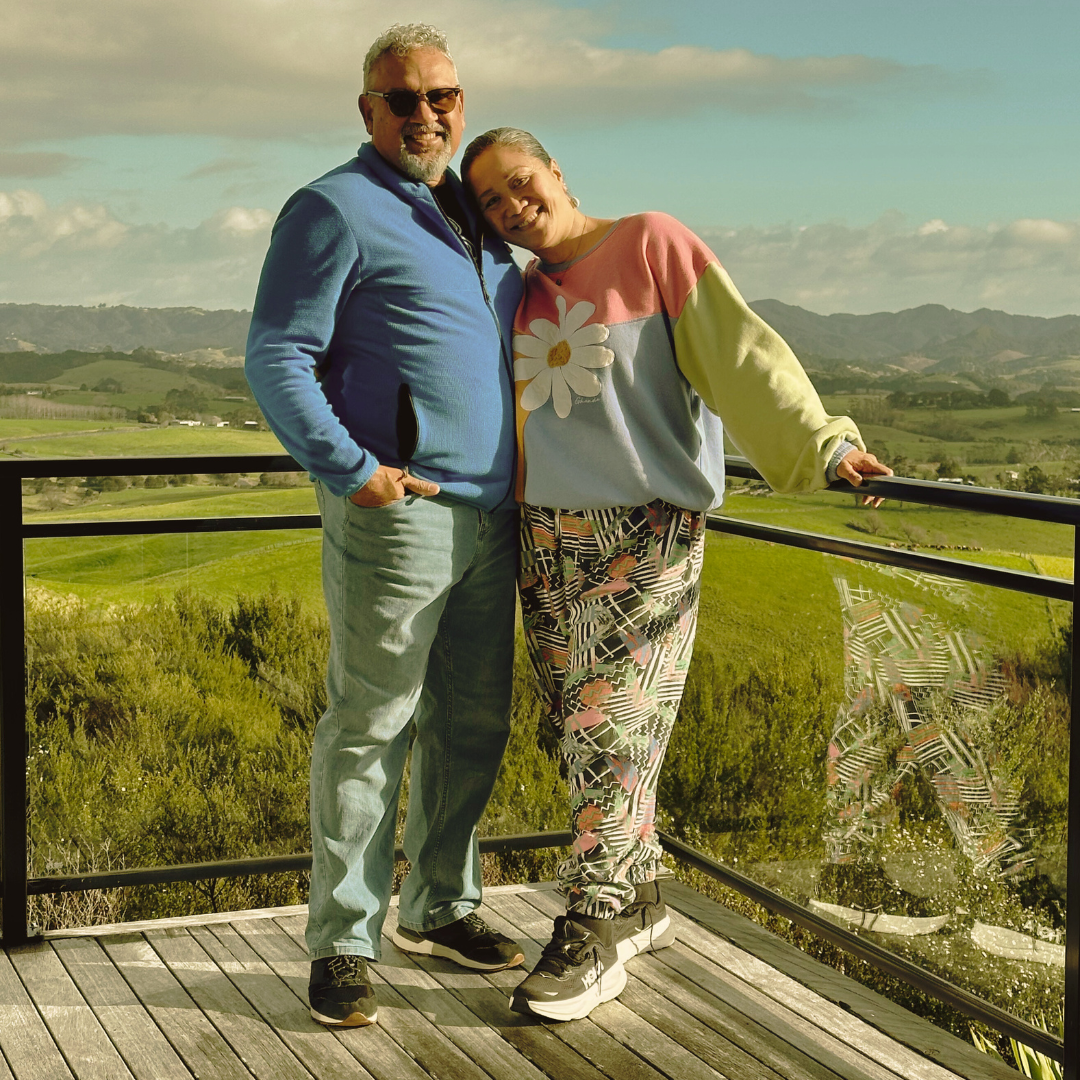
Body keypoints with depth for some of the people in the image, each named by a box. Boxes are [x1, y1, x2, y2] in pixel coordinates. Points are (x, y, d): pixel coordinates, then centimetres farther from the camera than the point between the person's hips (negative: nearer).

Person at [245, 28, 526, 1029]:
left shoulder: (475, 214, 19)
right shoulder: (335, 210, -5)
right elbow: (276, 356, -11)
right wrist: (351, 470, -19)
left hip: (489, 516, 8)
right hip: (398, 511, -8)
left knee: (473, 723, 13)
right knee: (370, 727, -4)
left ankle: (439, 907, 27)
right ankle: (342, 943, 6)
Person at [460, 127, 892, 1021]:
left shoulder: (653, 246, -3)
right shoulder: (519, 294, 14)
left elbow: (741, 352, -12)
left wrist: (823, 442, -22)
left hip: (647, 537, -6)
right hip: (547, 539, 6)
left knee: (611, 729, -8)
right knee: (583, 736, 7)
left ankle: (592, 941, -1)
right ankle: (639, 905, 21)